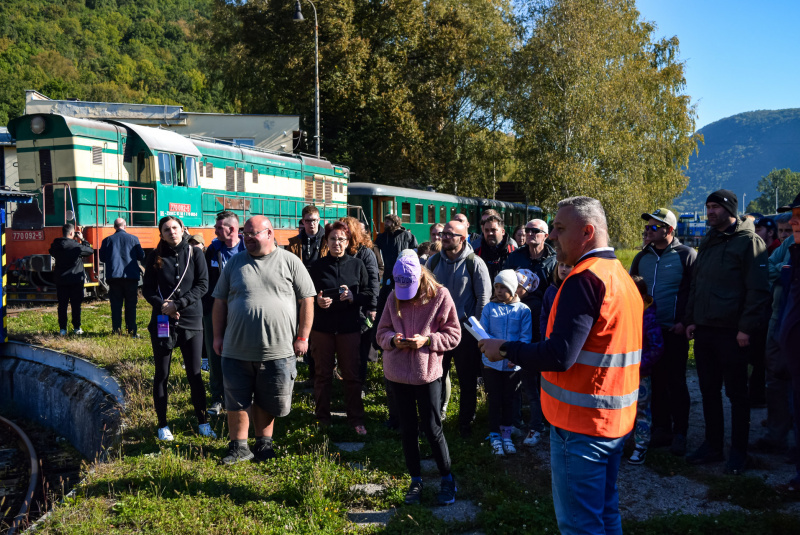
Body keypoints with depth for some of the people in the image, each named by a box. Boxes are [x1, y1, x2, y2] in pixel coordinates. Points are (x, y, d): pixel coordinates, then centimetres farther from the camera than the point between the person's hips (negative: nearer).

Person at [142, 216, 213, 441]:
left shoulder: (195, 253, 0)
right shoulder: (156, 257, 3)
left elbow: (202, 285, -5)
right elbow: (147, 289, 4)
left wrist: (178, 304, -14)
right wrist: (163, 305, -14)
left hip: (191, 320, -1)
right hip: (162, 322, 1)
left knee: (194, 374, 5)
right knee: (162, 375, 7)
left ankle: (203, 423, 17)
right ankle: (163, 425, 19)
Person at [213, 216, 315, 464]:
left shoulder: (290, 262, 1)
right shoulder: (235, 263, 9)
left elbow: (307, 300, 2)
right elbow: (220, 301, 13)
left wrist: (302, 337, -2)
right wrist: (218, 336, 7)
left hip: (277, 350, -2)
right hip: (237, 349, 2)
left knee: (268, 402, 10)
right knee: (237, 401, 7)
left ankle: (263, 443, 28)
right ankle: (239, 447, 21)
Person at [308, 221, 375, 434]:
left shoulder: (357, 265, 4)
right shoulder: (317, 266, 4)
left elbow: (370, 294, 4)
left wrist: (354, 297, -14)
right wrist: (317, 300, -13)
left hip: (349, 327, 0)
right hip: (322, 327, 1)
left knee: (352, 375, 5)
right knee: (323, 374, 9)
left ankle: (356, 419, 17)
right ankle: (322, 418, 23)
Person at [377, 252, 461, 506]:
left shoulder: (440, 296, -8)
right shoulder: (394, 297, 1)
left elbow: (453, 335, -5)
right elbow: (382, 331, 7)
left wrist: (427, 339, -20)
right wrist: (393, 339, -15)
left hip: (427, 373, -3)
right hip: (398, 373, 3)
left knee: (432, 429, 2)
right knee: (408, 429, 13)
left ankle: (447, 479, 22)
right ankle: (415, 480, 29)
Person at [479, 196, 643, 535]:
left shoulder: (584, 279, -20)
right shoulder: (620, 275, 11)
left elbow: (559, 355, -26)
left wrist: (505, 350, -13)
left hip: (581, 424, -10)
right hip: (614, 419, 10)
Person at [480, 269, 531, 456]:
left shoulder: (523, 310, -4)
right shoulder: (489, 308, 0)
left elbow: (525, 337, -7)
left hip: (513, 365, 0)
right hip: (491, 363, 0)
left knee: (508, 400, 13)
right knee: (494, 400, 8)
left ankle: (506, 435, 29)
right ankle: (495, 437, 21)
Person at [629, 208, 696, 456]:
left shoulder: (686, 255, -4)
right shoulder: (642, 257, 12)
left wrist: (685, 322, -13)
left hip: (674, 331, -5)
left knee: (676, 382, 0)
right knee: (656, 381, 10)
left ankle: (680, 433, 11)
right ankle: (661, 429, 20)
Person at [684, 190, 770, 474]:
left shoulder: (748, 241, -8)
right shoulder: (707, 242, 15)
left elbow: (758, 289, -13)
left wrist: (746, 327, -17)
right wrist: (690, 319, 12)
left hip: (731, 332, -7)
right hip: (704, 330, 7)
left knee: (736, 392, 4)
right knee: (709, 391, 13)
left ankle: (739, 451, 16)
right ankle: (712, 445, 24)